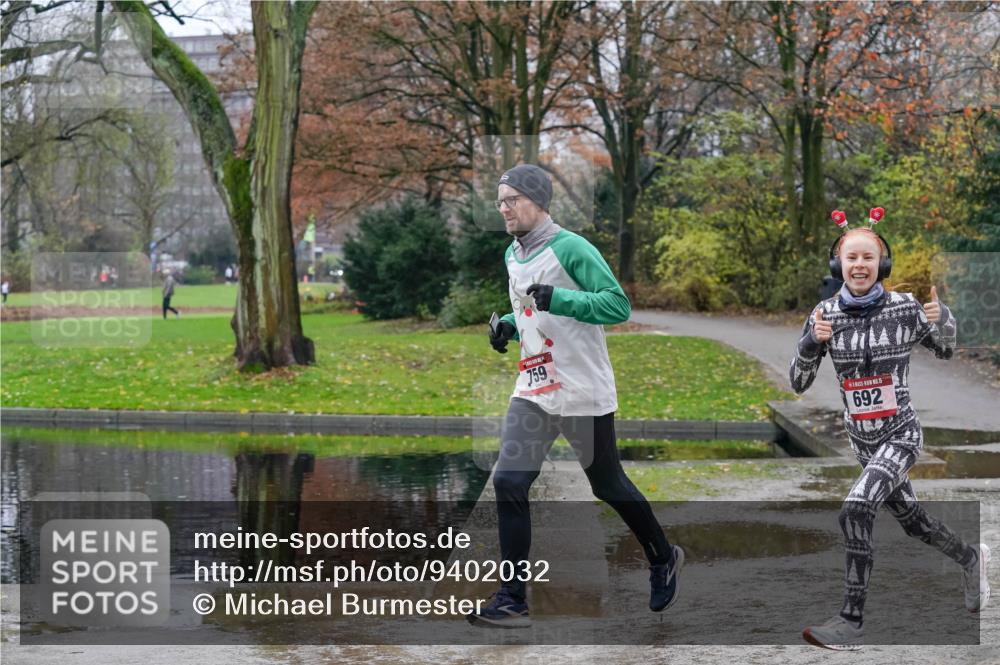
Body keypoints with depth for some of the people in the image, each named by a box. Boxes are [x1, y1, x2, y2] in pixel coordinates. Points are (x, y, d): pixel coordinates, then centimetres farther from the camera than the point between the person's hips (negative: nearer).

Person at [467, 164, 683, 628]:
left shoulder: (570, 248, -13)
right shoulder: (513, 255, 12)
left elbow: (619, 305, -17)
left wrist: (559, 299, -25)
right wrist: (509, 326, 7)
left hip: (583, 392, -7)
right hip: (533, 393, 7)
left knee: (608, 487, 8)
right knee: (508, 484, -7)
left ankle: (663, 558, 34)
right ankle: (512, 601, -3)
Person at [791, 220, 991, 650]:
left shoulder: (905, 307, -12)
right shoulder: (825, 314, -6)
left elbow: (945, 350, 5)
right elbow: (799, 383, -3)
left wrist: (942, 320, -17)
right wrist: (811, 343, -22)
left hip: (901, 435, -4)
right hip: (862, 440, 4)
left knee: (855, 511, -25)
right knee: (913, 521, 20)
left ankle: (852, 623, -20)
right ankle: (970, 559, 50)